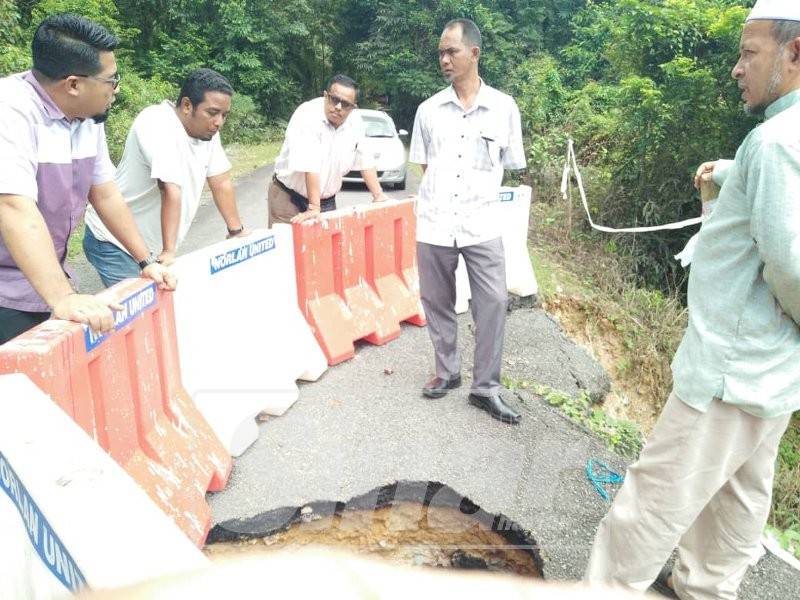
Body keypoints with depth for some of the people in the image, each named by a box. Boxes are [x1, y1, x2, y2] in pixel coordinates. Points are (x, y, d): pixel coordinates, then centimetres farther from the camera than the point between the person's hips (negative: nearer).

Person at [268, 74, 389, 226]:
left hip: (326, 200, 5)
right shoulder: (307, 116, -22)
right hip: (289, 196, -5)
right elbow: (310, 166, -28)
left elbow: (365, 161, 6)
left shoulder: (356, 123, -4)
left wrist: (379, 195, 5)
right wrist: (313, 208, -31)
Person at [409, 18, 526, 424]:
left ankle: (485, 387, 10)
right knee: (438, 302, 9)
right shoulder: (428, 109, 5)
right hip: (434, 221, 2)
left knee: (493, 302, -4)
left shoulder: (504, 108, 2)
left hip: (481, 222, -1)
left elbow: (510, 166, 10)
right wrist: (441, 194, 5)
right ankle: (447, 372, 28)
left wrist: (477, 190, 7)